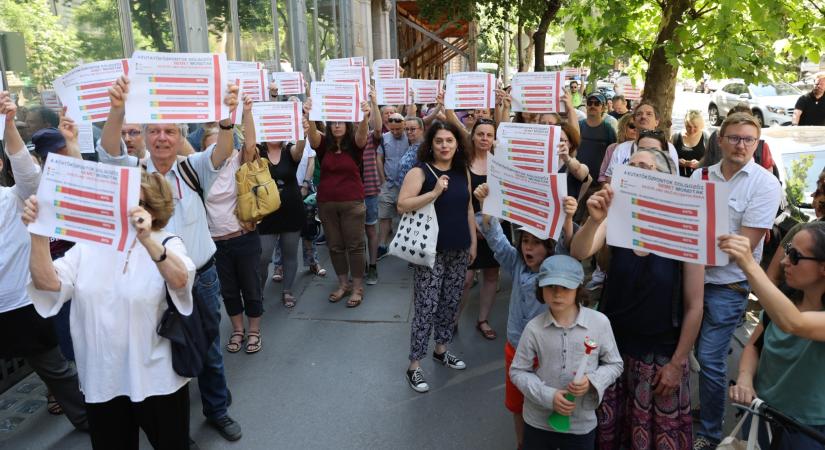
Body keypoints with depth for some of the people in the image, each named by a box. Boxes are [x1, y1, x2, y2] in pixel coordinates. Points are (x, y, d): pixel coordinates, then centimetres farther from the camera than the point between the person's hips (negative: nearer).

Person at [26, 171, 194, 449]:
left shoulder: (167, 244, -6)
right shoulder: (88, 245, 4)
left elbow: (180, 280, -28)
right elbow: (48, 283, -10)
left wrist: (147, 240, -43)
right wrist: (39, 234, -22)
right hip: (101, 380, 3)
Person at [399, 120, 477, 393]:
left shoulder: (462, 172, 8)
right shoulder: (420, 171, -9)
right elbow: (402, 206, -19)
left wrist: (473, 242, 14)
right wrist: (434, 193, -28)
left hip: (459, 250, 6)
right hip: (432, 251, -6)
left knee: (450, 303, 15)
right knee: (426, 308, -4)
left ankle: (441, 350, 34)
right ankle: (414, 365, 8)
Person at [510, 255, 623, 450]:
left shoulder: (599, 322, -11)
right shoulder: (534, 327, -11)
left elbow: (614, 364, 1)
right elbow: (517, 371, -4)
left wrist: (592, 381, -17)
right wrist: (548, 396, -16)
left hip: (581, 424, 0)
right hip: (538, 421, 0)